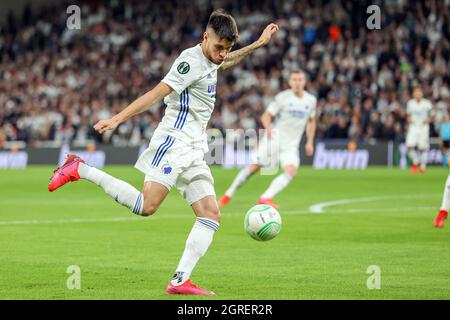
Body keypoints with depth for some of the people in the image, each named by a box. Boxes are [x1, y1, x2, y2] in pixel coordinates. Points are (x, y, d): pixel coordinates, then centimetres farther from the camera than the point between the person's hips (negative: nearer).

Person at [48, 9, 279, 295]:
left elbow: (227, 62, 44)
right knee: (146, 206, -21)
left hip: (194, 152, 9)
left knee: (211, 216, -3)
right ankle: (80, 170, -7)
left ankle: (180, 281, -9)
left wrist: (258, 44, 42)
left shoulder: (209, 61, 17)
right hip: (173, 142, -9)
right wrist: (117, 119, -28)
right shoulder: (191, 60, -11)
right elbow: (157, 93, -21)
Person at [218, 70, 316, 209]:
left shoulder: (311, 100, 4)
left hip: (291, 145, 3)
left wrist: (310, 142, 12)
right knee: (253, 168, -1)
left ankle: (265, 198, -21)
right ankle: (228, 195, 16)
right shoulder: (282, 97, -7)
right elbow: (266, 116, -7)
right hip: (273, 139, -3)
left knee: (291, 171, -22)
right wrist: (268, 127, -28)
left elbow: (311, 121, 20)